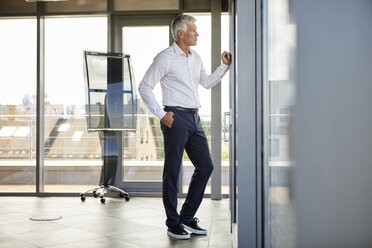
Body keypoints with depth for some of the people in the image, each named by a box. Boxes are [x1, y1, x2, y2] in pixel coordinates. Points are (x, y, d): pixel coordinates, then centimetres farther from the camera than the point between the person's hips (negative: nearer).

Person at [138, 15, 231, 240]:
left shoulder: (195, 58, 16)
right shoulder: (165, 58, -6)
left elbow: (207, 82, 26)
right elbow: (145, 87, -7)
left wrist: (224, 66, 13)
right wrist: (161, 114, -13)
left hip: (194, 119, 8)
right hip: (176, 118, -8)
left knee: (205, 166, 8)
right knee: (172, 172, 0)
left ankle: (187, 217, 20)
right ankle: (173, 224, 11)